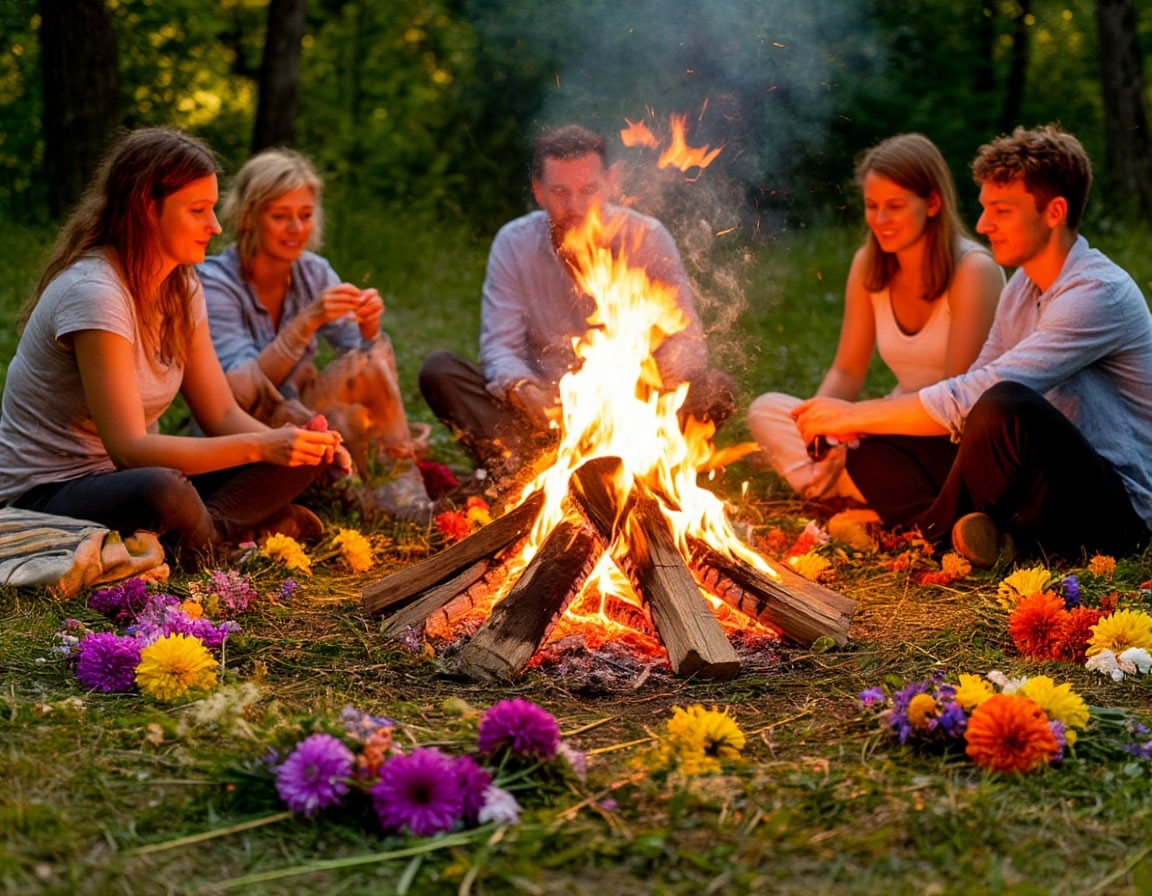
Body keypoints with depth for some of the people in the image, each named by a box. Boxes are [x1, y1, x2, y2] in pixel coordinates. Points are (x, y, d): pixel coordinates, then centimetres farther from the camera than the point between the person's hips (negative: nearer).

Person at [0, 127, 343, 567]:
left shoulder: (182, 286, 3)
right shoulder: (92, 292, -24)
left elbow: (221, 414, 2)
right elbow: (129, 448, -31)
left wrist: (297, 443, -19)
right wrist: (260, 446, -38)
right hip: (44, 496, -7)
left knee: (303, 458, -3)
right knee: (160, 490, -40)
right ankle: (240, 526, -10)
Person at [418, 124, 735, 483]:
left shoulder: (647, 238, -4)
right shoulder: (513, 244, -2)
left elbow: (686, 339, -8)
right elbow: (499, 346, -8)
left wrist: (665, 378, -32)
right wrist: (520, 389, -32)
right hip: (545, 409, 1)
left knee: (716, 389, -27)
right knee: (438, 370, -21)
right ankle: (520, 472, -38)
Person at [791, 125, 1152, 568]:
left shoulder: (1098, 294, -19)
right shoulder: (1022, 285, 12)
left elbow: (976, 396, -26)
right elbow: (974, 391, 12)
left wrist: (856, 414, -19)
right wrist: (863, 421, -4)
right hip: (1042, 490, 9)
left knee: (1005, 405, -37)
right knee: (871, 448, 1)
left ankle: (938, 529, -11)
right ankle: (984, 534, -19)